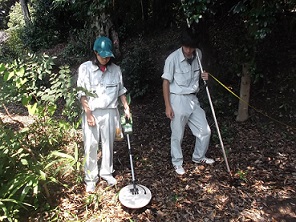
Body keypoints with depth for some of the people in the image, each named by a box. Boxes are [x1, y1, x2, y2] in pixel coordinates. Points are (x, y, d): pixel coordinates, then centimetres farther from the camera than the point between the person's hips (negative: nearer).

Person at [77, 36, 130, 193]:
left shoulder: (116, 69, 3)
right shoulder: (85, 68, -6)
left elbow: (121, 90, 11)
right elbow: (82, 93, -8)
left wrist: (126, 107, 5)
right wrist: (88, 113, -13)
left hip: (110, 112, 3)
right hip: (92, 112, -2)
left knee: (108, 144, 13)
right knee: (90, 146, 4)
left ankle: (107, 172, 33)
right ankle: (90, 178, 21)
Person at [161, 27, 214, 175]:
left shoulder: (198, 54, 1)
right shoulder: (173, 58, -16)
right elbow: (166, 82, -11)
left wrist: (204, 75, -4)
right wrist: (168, 106, -13)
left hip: (193, 99, 6)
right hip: (178, 100, -5)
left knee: (205, 130, 11)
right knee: (177, 135, 6)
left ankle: (198, 157, 35)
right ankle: (177, 163, 29)